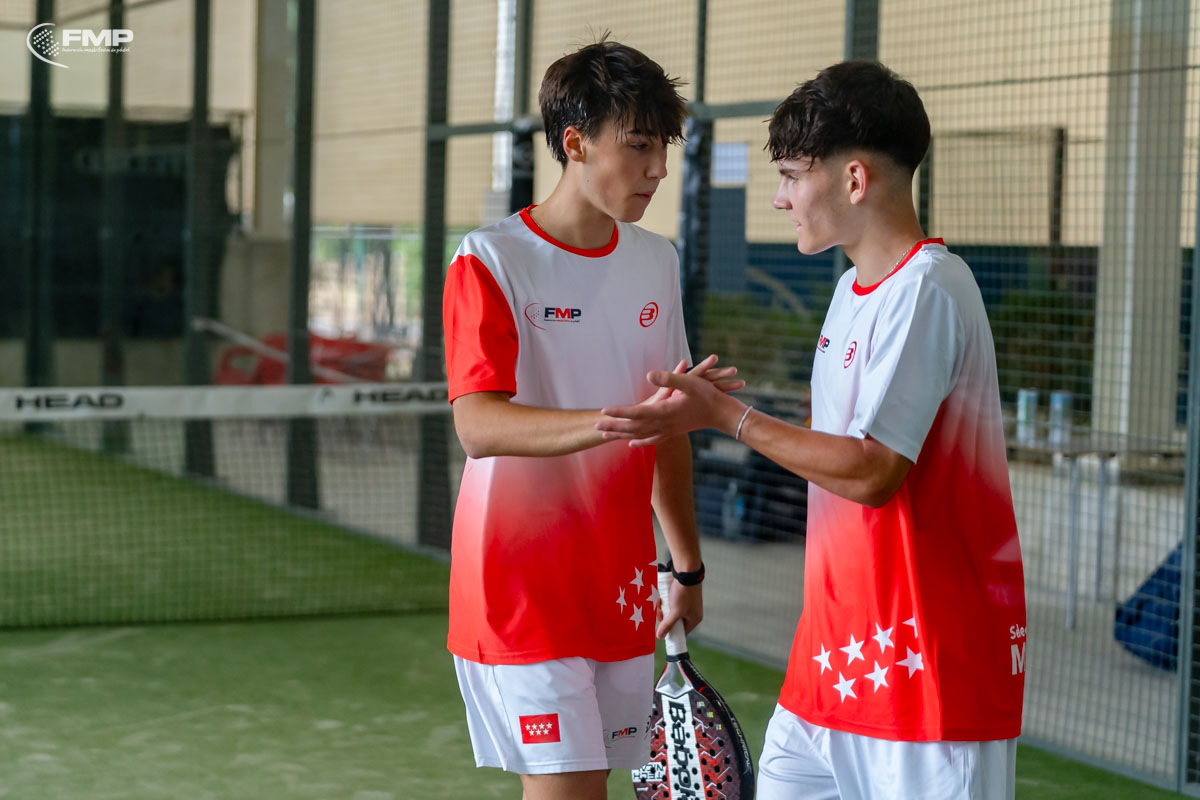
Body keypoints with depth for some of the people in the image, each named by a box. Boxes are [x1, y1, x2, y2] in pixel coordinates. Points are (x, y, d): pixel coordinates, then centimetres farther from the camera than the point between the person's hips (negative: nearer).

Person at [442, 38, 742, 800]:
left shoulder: (657, 261, 9)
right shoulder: (490, 262, -11)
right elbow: (478, 425, -25)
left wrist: (687, 566, 19)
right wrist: (622, 418, -39)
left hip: (619, 590, 6)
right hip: (522, 587, -6)